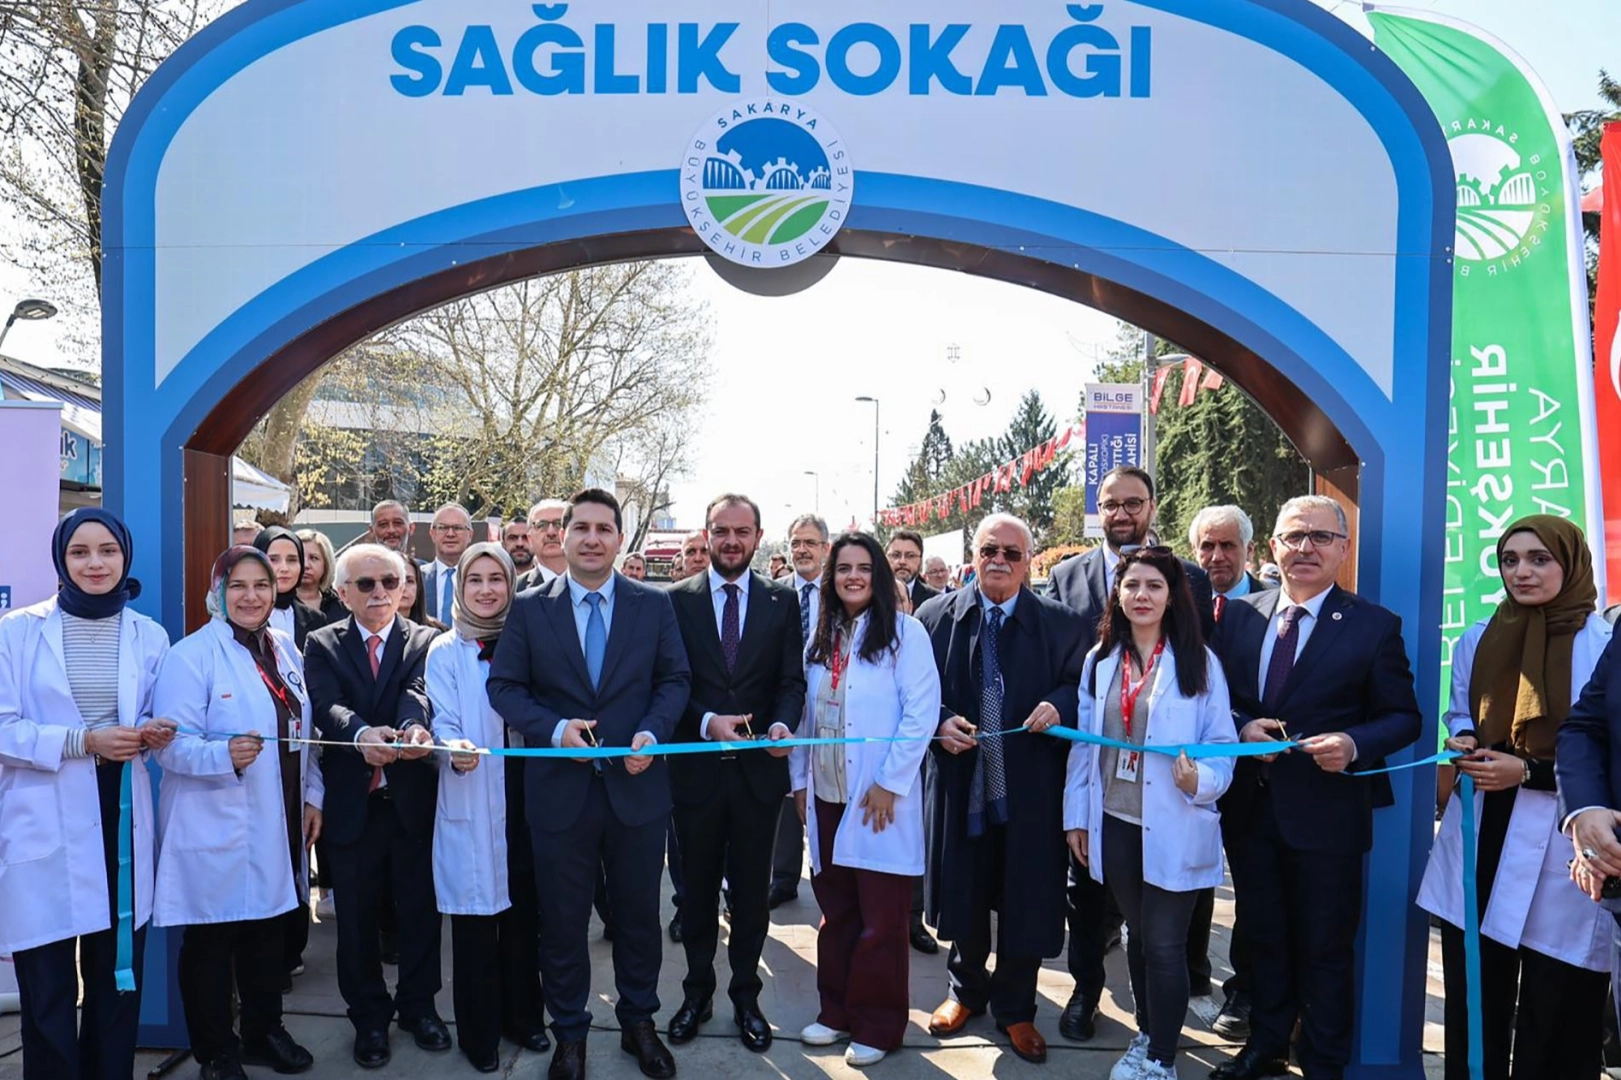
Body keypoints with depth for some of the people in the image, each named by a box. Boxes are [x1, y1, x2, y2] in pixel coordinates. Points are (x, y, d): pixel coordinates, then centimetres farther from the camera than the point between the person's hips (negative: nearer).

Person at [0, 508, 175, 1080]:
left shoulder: (148, 636, 7)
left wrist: (151, 734, -6)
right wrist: (83, 741, -18)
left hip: (122, 819, 3)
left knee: (118, 977, 11)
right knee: (47, 990, 1)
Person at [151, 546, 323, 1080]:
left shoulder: (285, 649, 7)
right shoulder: (192, 654, -13)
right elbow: (171, 742, -18)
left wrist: (312, 797, 11)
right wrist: (225, 754, -35)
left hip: (277, 825, 6)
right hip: (216, 829, -6)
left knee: (269, 932, 16)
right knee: (210, 940, 7)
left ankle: (264, 1032, 33)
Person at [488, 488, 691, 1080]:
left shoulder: (654, 604, 0)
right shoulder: (529, 609, -1)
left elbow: (675, 679, 2)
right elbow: (504, 686, -1)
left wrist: (653, 732, -15)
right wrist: (554, 729, -17)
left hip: (637, 784, 1)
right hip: (560, 788, 0)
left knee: (639, 912, 15)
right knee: (563, 919, 13)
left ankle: (639, 1023, 35)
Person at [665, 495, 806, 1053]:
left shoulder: (781, 601, 2)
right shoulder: (677, 600, -2)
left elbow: (791, 680, -2)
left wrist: (783, 724, -21)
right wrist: (708, 723, -20)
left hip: (758, 767, 1)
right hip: (696, 767, 0)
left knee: (751, 889, 13)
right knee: (697, 887, 15)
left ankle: (745, 995, 30)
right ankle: (697, 991, 33)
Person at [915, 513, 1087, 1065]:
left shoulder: (1062, 622, -3)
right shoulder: (936, 615, -1)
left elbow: (1082, 688, 2)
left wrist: (1059, 706, -18)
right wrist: (941, 721, -14)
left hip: (1031, 789, -1)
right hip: (962, 781, 1)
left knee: (1028, 901, 10)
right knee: (964, 893, 17)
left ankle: (1015, 1008, 33)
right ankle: (967, 990, 41)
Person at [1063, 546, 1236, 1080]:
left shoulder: (1198, 661, -7)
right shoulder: (1100, 659, 3)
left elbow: (1223, 744, -5)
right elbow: (1084, 743, 6)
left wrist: (1200, 780, -25)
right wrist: (1076, 815, 6)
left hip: (1173, 828, -3)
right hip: (1115, 823, 4)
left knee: (1165, 945, 4)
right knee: (1138, 936, 18)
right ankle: (1146, 1035, 37)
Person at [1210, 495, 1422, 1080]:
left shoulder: (1375, 626, -5)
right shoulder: (1239, 615, 3)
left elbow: (1403, 717, -3)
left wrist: (1355, 744, -21)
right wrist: (1242, 728, -13)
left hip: (1327, 811, -3)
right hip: (1248, 807, 4)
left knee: (1325, 948, 10)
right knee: (1263, 937, 19)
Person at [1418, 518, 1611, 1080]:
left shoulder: (1604, 645, -8)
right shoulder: (1478, 639, 9)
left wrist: (1528, 771, -18)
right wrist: (1462, 742, -1)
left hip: (1558, 844, -4)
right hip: (1481, 833, 5)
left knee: (1554, 1008, 6)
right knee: (1475, 991, 14)